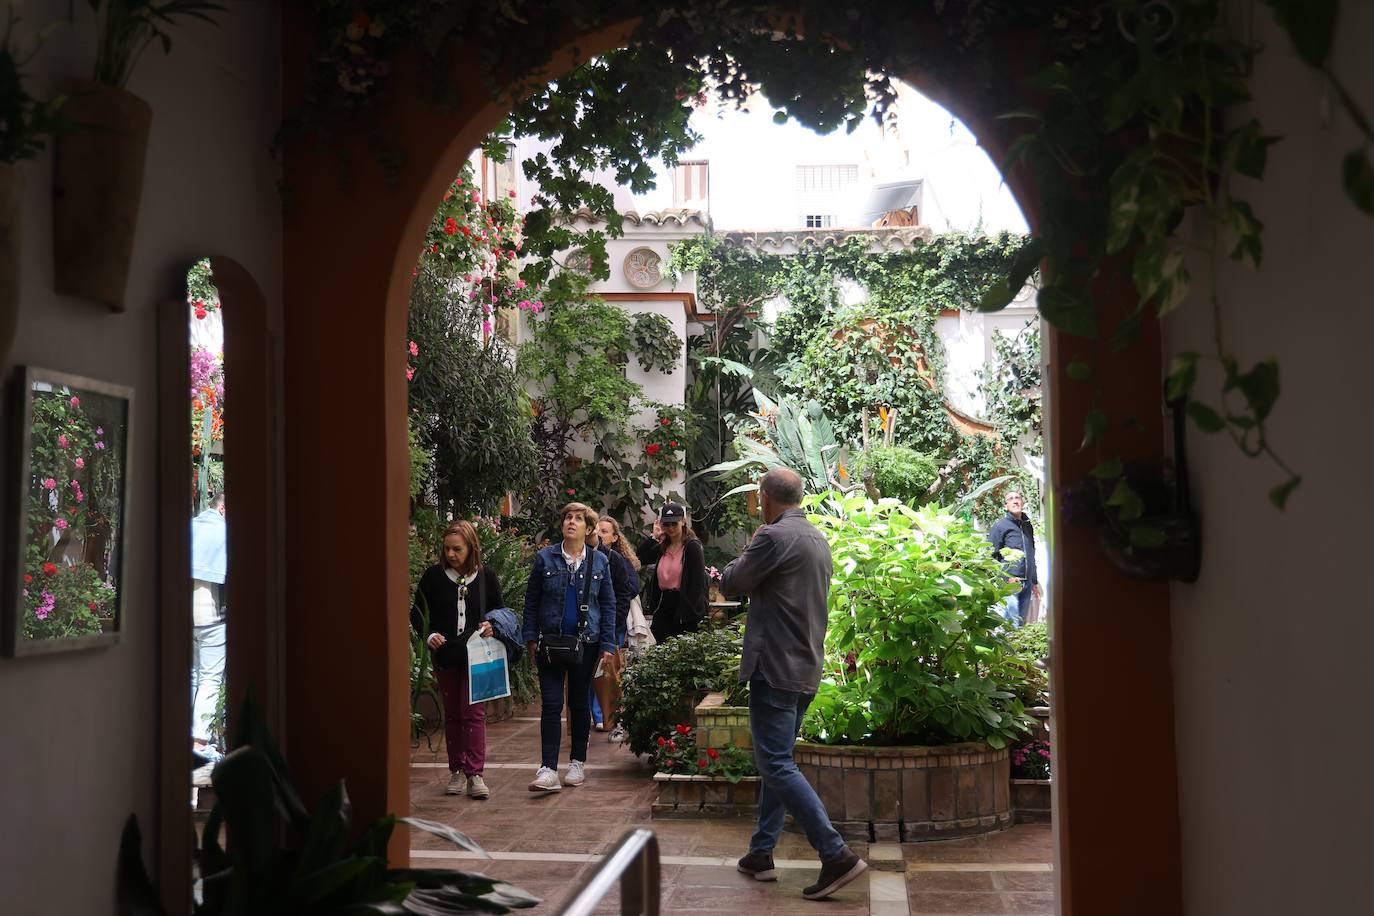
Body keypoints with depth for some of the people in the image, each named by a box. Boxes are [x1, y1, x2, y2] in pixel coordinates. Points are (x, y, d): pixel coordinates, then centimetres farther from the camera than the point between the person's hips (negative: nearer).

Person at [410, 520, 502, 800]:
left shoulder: (486, 576, -2)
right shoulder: (434, 575, -3)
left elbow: (499, 609, 12)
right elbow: (416, 611, 5)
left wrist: (491, 625, -9)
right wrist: (428, 636, -11)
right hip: (445, 655, 1)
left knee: (474, 712, -6)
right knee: (452, 713, 10)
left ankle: (475, 774, -2)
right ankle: (457, 772, 19)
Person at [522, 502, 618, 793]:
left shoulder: (599, 562, 2)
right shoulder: (545, 558, 0)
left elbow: (608, 605, 5)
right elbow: (531, 600, 5)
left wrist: (607, 645, 0)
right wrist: (531, 638, -1)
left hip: (585, 643, 1)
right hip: (550, 643, -1)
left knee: (580, 703, 11)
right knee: (551, 705, -5)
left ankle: (577, 763, 24)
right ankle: (548, 770, -6)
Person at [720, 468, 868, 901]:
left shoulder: (773, 537, -15)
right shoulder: (819, 540, 13)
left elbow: (730, 585, -6)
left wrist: (743, 556, 13)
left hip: (776, 669, -9)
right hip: (807, 670, 9)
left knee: (777, 765, -7)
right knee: (777, 761, 16)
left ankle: (837, 855, -12)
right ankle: (761, 853, 22)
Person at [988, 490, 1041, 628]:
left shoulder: (1028, 526, 17)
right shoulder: (1000, 525, -3)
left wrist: (1035, 582, 23)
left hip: (1026, 584, 7)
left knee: (1021, 623, 10)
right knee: (1012, 624, -13)